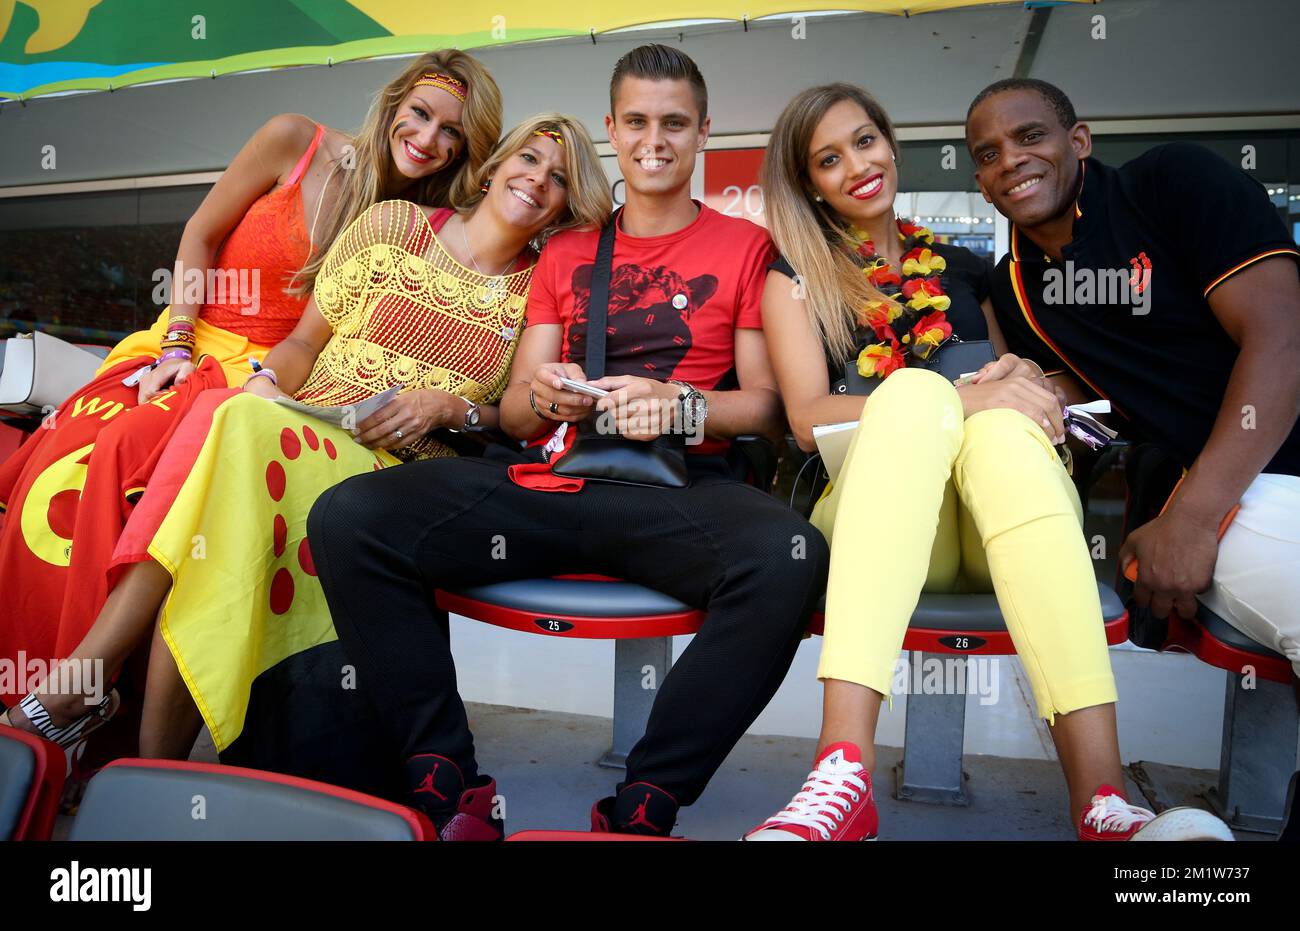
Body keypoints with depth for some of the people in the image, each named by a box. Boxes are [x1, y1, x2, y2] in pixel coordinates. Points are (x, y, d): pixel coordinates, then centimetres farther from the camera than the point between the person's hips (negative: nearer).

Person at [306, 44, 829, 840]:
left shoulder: (745, 246, 13)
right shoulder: (565, 254, 22)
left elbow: (767, 403, 6)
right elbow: (515, 412, 17)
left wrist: (682, 405, -13)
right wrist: (541, 397, -7)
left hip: (678, 486, -2)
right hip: (544, 479, 3)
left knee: (790, 558, -35)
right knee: (347, 519, -19)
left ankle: (641, 810, -19)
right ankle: (449, 790, -12)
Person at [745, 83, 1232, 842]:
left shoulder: (963, 267, 23)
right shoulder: (796, 280, 13)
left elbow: (1009, 386, 25)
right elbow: (809, 418, -2)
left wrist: (1029, 382, 0)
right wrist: (959, 400, -15)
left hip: (1004, 529, 2)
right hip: (871, 522, -2)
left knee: (1000, 424, -31)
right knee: (917, 386, -32)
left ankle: (1101, 798, -43)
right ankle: (845, 771, -46)